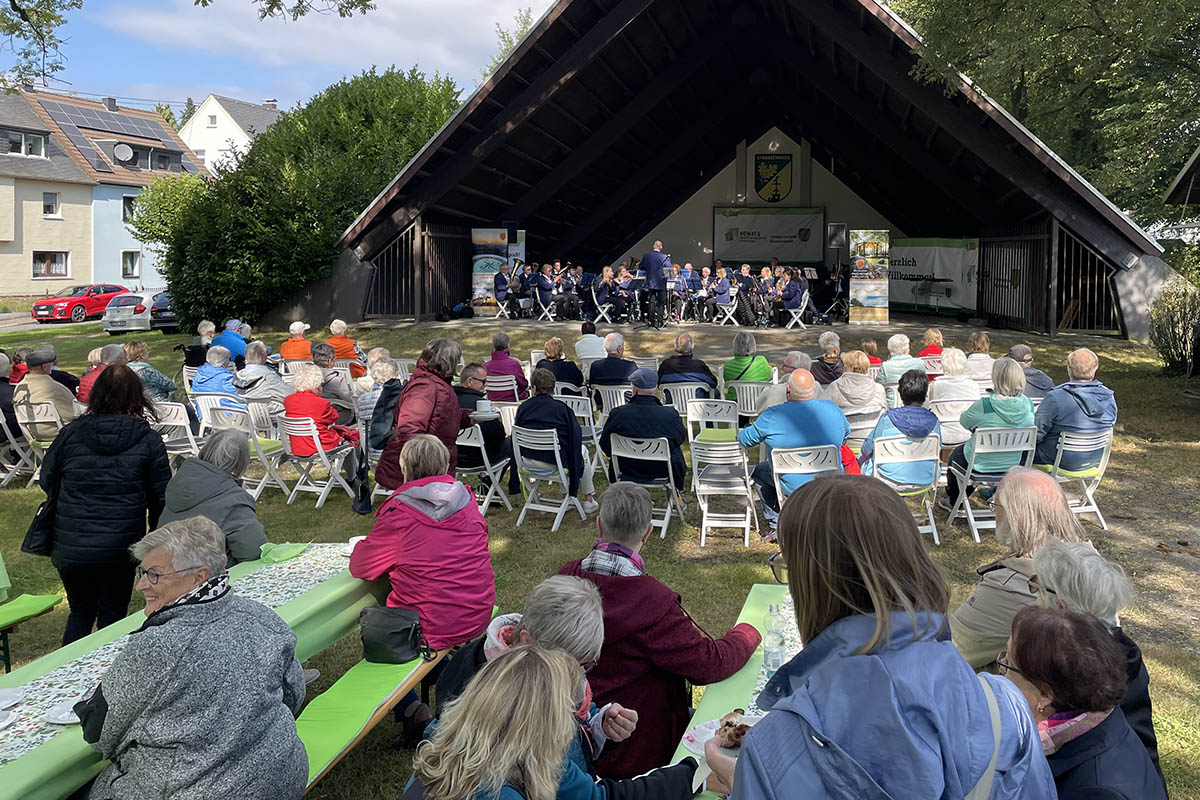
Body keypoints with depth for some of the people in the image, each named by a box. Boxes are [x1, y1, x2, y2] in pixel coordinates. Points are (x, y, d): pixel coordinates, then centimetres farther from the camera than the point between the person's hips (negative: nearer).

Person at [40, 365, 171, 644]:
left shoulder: (71, 433, -1)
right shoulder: (148, 440, -6)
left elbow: (47, 481, 10)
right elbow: (160, 498, -2)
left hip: (70, 547, 2)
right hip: (120, 548, -2)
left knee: (80, 614, 22)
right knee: (112, 617, 12)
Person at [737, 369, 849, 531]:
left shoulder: (773, 416, -18)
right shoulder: (833, 409, -7)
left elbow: (746, 439, -3)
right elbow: (846, 433, 15)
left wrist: (741, 433, 21)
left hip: (794, 487, -3)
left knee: (760, 470, 24)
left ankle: (776, 523, 19)